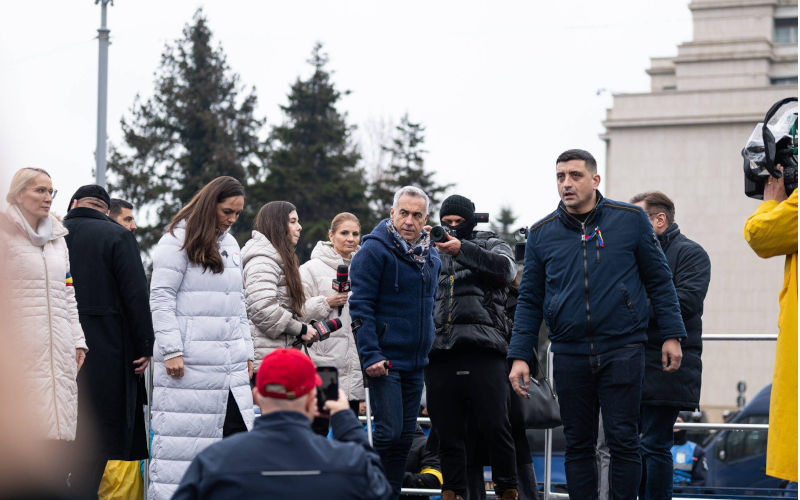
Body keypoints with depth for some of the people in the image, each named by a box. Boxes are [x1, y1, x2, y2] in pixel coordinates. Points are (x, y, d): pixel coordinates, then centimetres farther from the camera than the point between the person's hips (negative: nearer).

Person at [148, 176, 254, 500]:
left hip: (230, 364, 7)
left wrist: (246, 350, 17)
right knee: (183, 435, -7)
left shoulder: (230, 245, 20)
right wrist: (171, 350, -16)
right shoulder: (178, 240, -4)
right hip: (189, 363, -7)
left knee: (236, 430, 2)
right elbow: (161, 298, -9)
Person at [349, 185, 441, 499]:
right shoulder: (374, 250, -10)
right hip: (385, 361, -7)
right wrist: (370, 355, -20)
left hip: (415, 362, 7)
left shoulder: (431, 256, 12)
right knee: (389, 432, -13)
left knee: (405, 435, 9)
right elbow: (361, 307, -13)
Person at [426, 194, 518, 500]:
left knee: (494, 425, -9)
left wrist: (462, 249, -14)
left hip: (483, 351, -3)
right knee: (447, 431, 4)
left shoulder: (490, 245, 15)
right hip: (439, 354, 3)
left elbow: (506, 269, -6)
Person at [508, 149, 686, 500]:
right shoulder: (542, 233, 7)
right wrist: (520, 356, 4)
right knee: (577, 446, 6)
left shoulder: (631, 220, 1)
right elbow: (529, 300, 10)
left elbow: (659, 281, 6)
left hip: (622, 349, -2)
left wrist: (672, 335, 1)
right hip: (569, 353, 2)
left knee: (623, 442, -2)